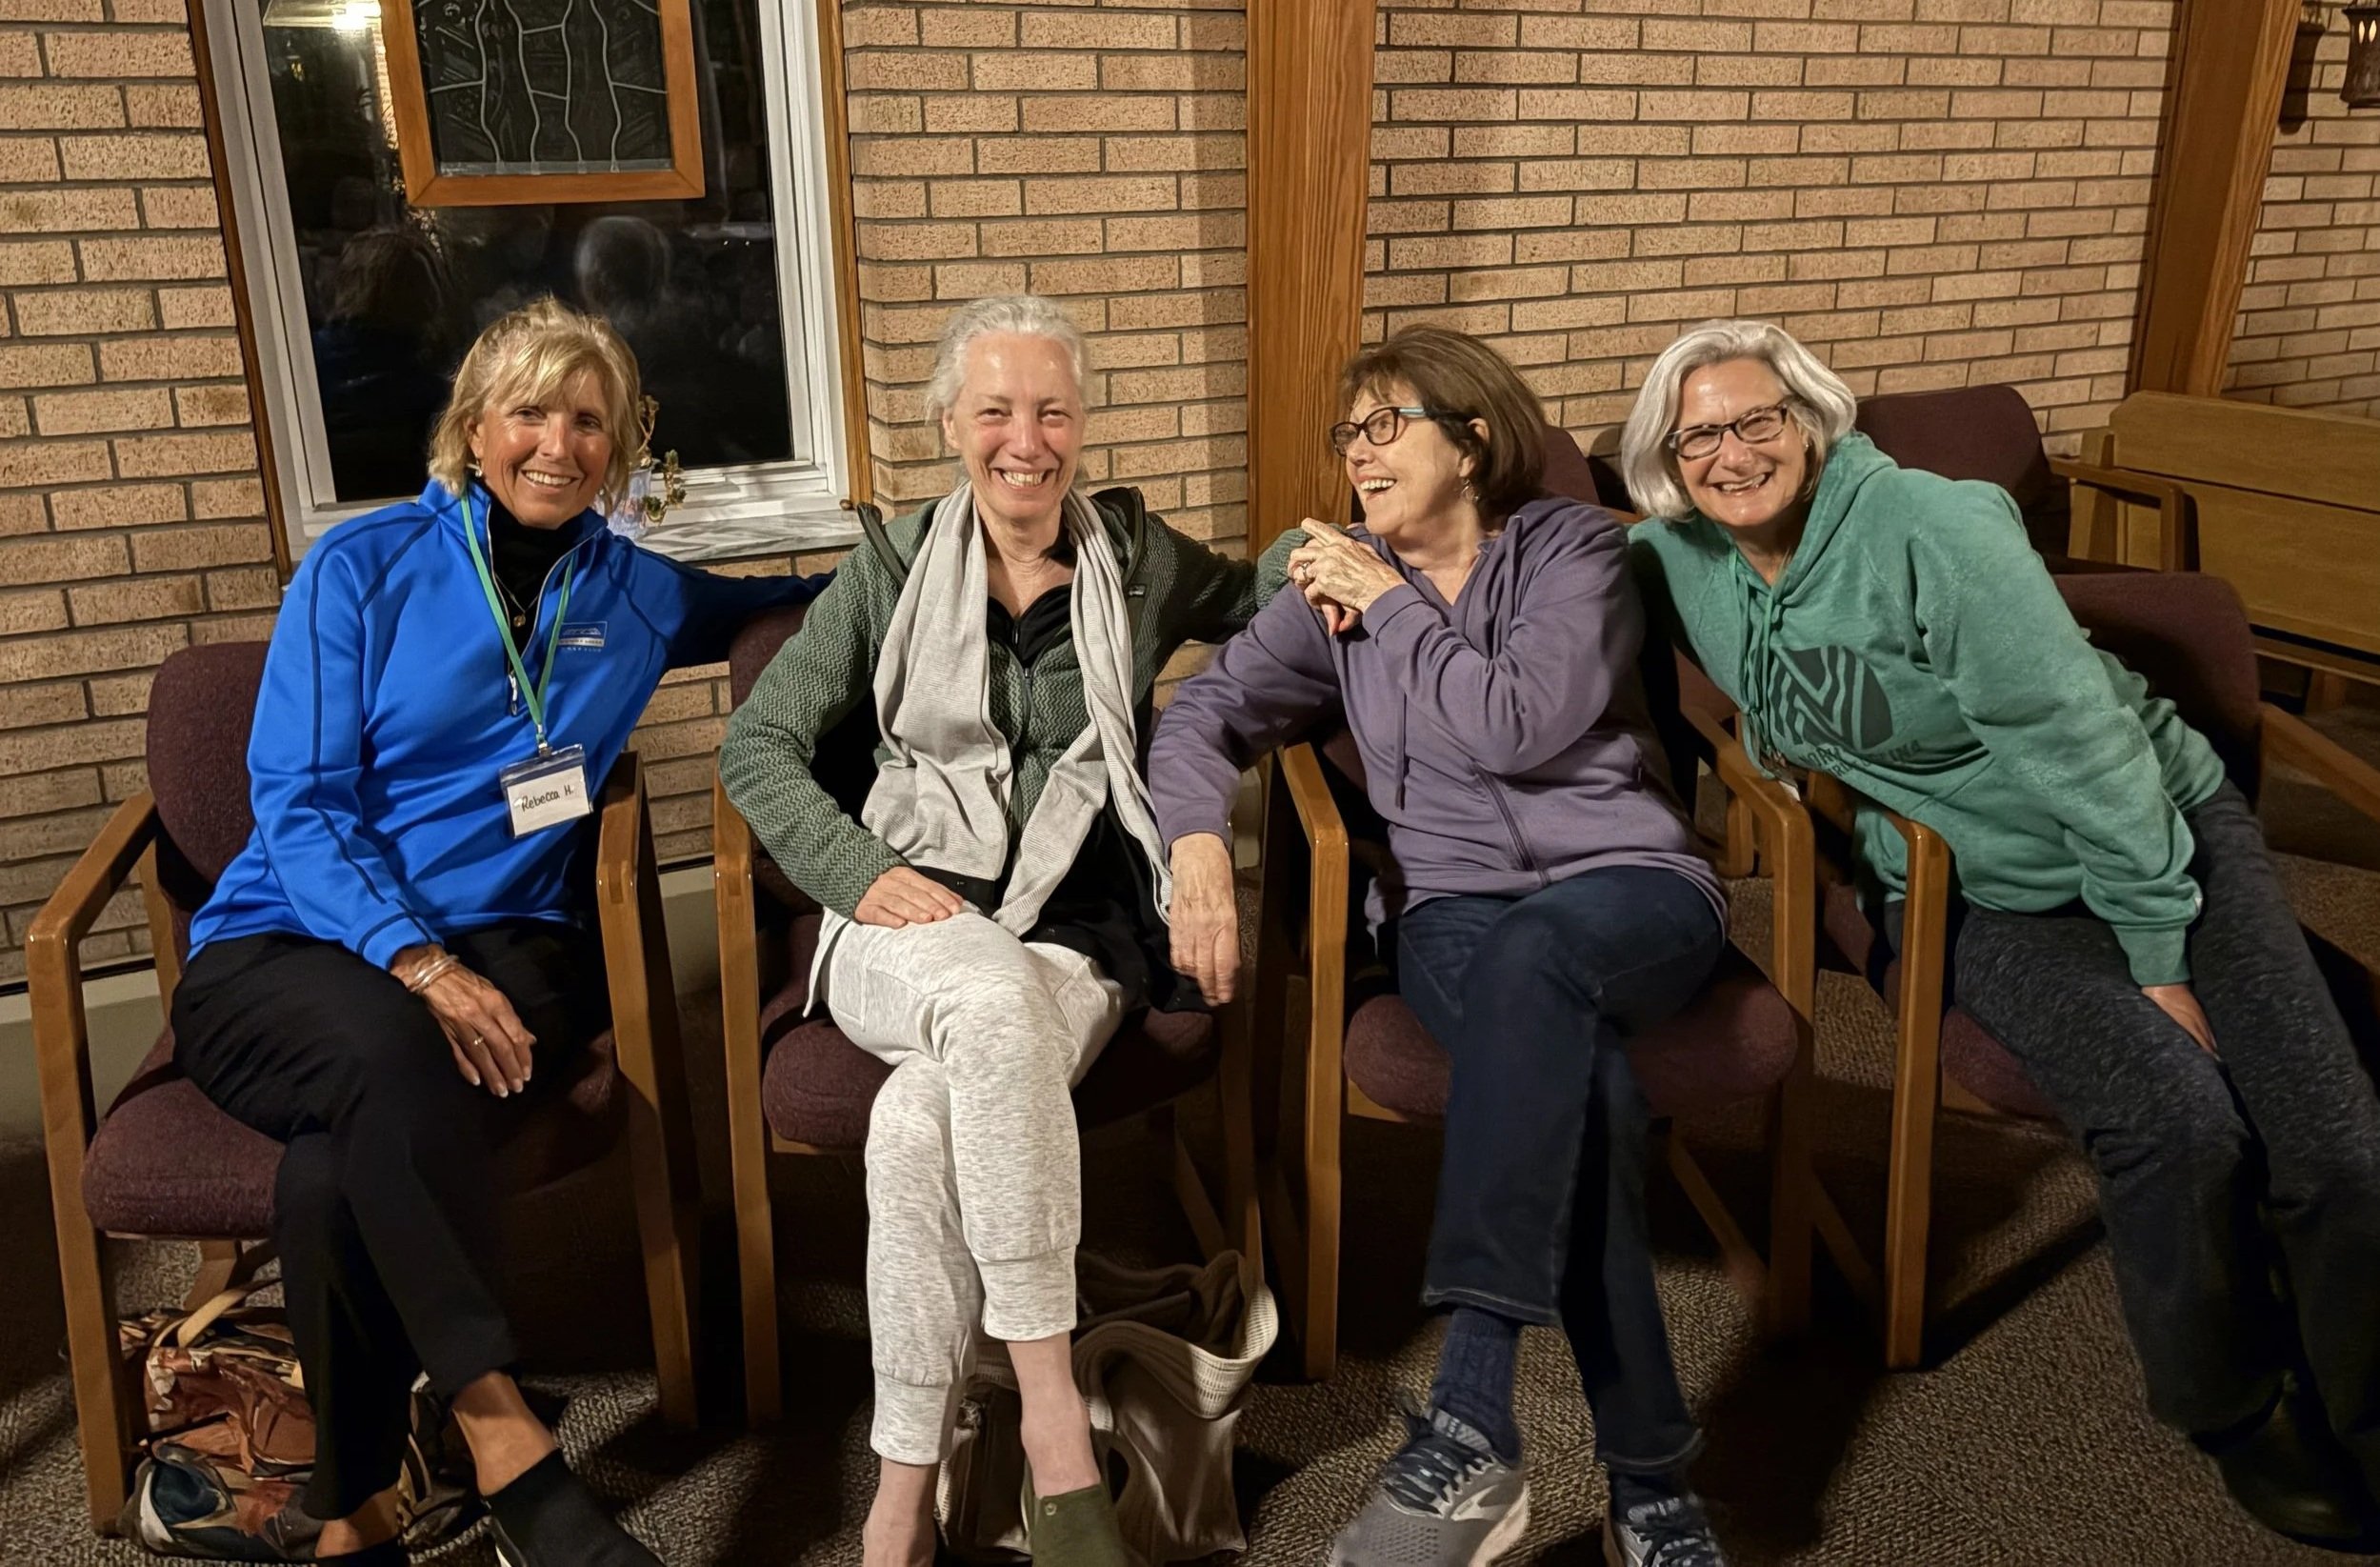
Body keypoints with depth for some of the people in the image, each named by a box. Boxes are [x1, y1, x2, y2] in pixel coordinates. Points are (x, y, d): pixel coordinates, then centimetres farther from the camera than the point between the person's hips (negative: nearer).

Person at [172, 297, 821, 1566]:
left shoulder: (636, 594, 13)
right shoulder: (363, 567, 3)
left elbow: (769, 600, 38)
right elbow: (298, 800, -4)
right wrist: (418, 964, -19)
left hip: (505, 944, 2)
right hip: (289, 948, -1)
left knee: (337, 1176, -32)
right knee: (390, 1050, -39)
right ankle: (507, 1452, -36)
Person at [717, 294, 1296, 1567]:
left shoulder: (1136, 557, 11)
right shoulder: (897, 568, 9)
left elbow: (1257, 602, 29)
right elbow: (756, 744, 8)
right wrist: (861, 874, -8)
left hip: (1078, 936, 0)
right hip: (909, 927, 0)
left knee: (919, 1124, -33)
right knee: (996, 997, -38)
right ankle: (1050, 1403, -30)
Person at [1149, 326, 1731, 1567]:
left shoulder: (1575, 549, 3)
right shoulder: (1343, 584, 14)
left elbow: (1516, 724, -14)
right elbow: (1208, 710, 5)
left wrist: (1389, 604, -5)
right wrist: (1198, 842, -14)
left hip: (1627, 884, -1)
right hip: (1451, 910, 2)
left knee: (1532, 956, -40)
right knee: (1581, 1075, -34)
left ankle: (1471, 1418, -44)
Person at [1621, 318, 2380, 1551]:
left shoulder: (1933, 531, -19)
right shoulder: (1683, 559, -3)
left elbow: (2085, 745, -18)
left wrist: (2162, 961, -16)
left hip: (2160, 834, -1)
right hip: (1981, 898, 2)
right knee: (2178, 1121, -24)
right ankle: (2232, 1412, 3)